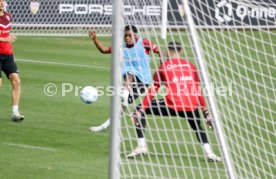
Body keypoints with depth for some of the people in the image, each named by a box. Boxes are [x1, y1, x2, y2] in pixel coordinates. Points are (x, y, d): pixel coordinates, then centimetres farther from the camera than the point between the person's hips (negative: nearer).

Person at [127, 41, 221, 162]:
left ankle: (141, 146, 4)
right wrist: (205, 111, 28)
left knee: (139, 111, 14)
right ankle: (208, 152, 13)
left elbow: (152, 91, 8)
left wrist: (141, 109, 11)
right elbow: (198, 91, 21)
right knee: (197, 126, 35)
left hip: (172, 105, -3)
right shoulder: (190, 66, 19)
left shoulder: (164, 67, 11)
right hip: (191, 107, 3)